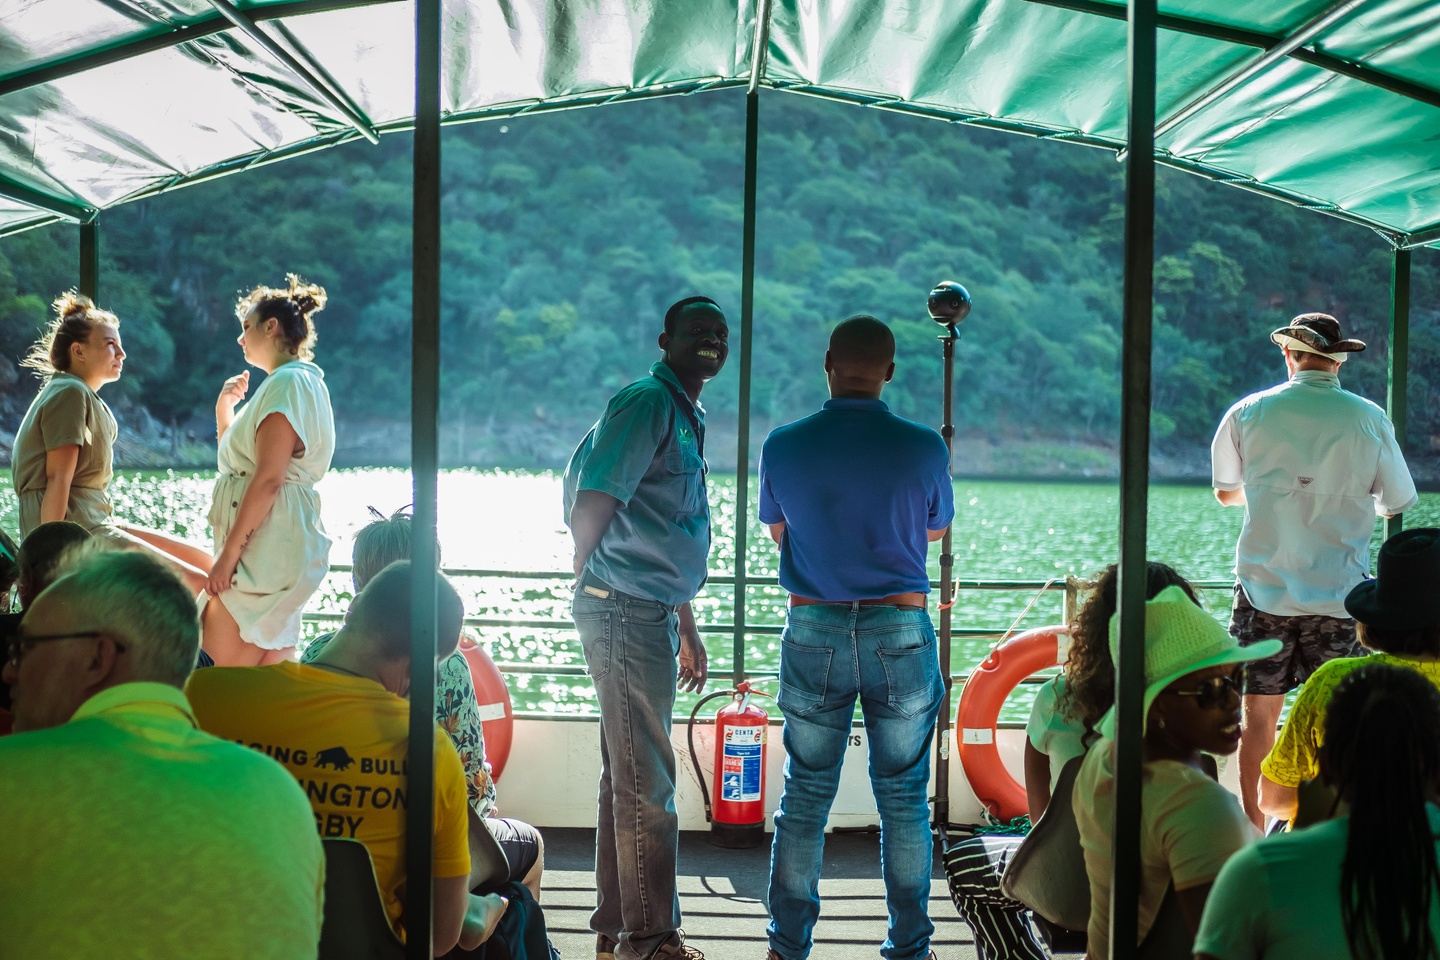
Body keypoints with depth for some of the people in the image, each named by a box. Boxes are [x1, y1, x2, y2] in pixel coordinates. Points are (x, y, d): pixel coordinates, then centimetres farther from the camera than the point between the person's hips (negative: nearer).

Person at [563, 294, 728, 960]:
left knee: (628, 776, 15)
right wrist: (588, 579, -5)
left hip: (652, 614, 10)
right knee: (646, 781, -5)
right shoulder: (647, 402, -11)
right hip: (625, 609, -10)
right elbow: (591, 505, -19)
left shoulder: (688, 418, 19)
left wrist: (687, 629, 24)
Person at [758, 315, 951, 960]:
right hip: (900, 633, -1)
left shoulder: (784, 446, -4)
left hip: (813, 633, 1)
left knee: (805, 796, 9)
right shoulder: (923, 448, -7)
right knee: (904, 797, 9)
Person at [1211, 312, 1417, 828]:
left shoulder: (1249, 412, -1)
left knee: (1259, 714, 7)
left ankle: (1254, 833, 10)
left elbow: (1225, 492, 14)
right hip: (1339, 593, 0)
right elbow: (1395, 504, 8)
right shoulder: (1369, 419, -2)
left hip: (1264, 589, 0)